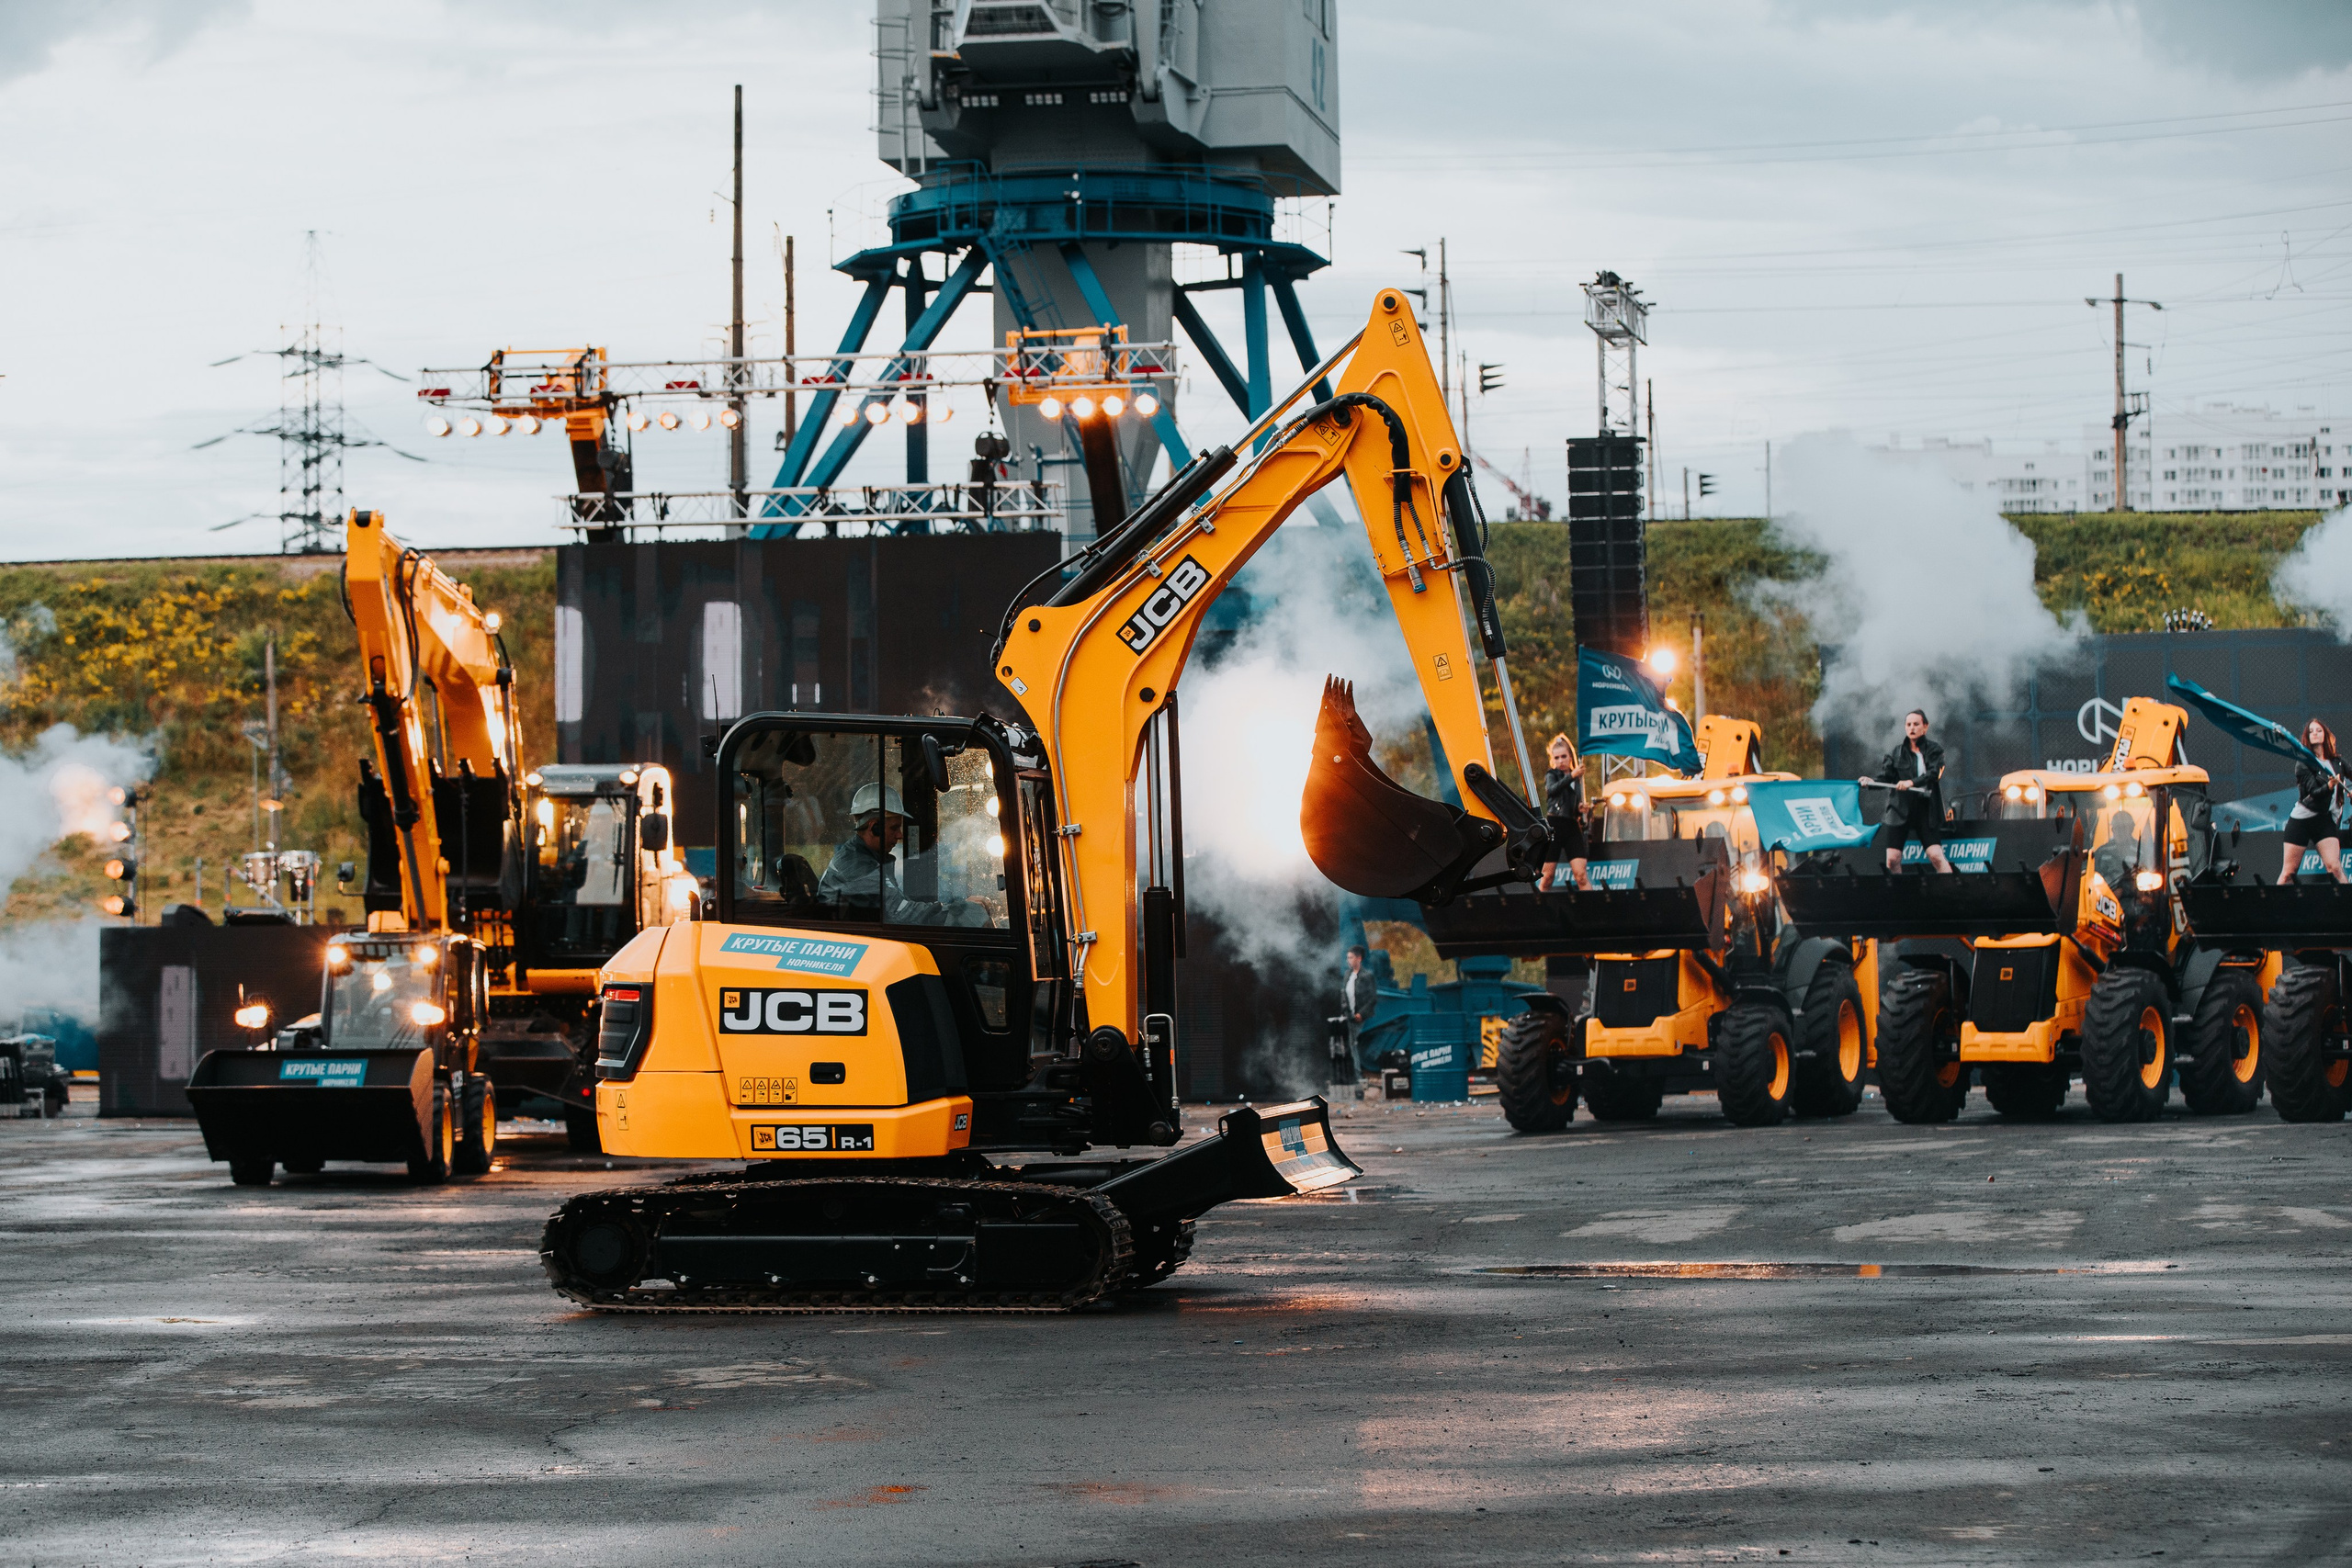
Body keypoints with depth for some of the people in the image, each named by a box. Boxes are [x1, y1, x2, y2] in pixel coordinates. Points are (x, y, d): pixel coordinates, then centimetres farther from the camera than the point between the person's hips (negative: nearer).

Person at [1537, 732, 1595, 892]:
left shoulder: (1577, 779, 17)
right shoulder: (1552, 775, 5)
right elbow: (1551, 790, -19)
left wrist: (1581, 809, 3)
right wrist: (1571, 776, -31)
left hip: (1572, 826, 3)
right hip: (1554, 825, -3)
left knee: (1581, 873, -10)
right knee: (1548, 875, -2)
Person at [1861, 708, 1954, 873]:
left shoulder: (1934, 751, 4)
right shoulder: (1897, 752, 10)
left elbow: (1934, 774, -12)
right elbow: (1885, 775, 0)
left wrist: (1912, 782, -27)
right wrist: (1871, 780, -22)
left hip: (1926, 809, -2)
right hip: (1899, 808, 2)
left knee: (1936, 856, -12)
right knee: (1892, 859, -4)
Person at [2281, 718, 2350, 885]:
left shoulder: (2338, 762, 5)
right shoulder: (2304, 764, -7)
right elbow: (2315, 793, -17)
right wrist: (2330, 786, -36)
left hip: (2325, 820, 3)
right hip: (2301, 819, -3)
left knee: (2335, 868, -13)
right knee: (2288, 872, -3)